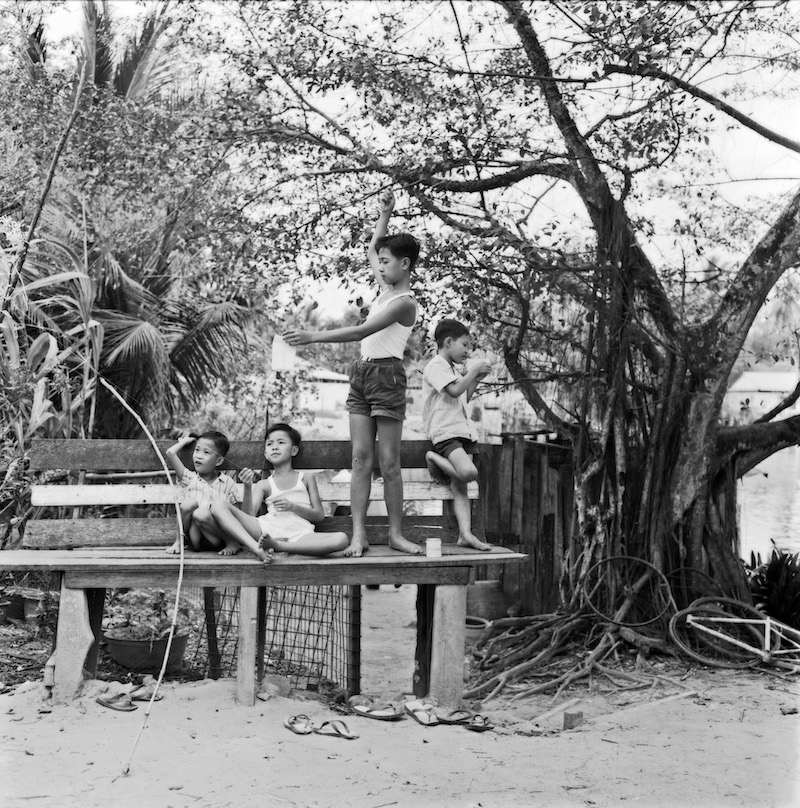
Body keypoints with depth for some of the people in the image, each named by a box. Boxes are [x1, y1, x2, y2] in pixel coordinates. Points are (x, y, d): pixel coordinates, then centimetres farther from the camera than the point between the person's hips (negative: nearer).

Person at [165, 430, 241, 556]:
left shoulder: (228, 484, 7)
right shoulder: (189, 478, 9)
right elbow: (170, 453, -3)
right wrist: (185, 441, 14)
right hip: (193, 534, 1)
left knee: (201, 514, -32)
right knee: (189, 503, -25)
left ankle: (231, 543, -15)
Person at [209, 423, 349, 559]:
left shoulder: (306, 478, 23)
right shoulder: (264, 484, 23)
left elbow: (319, 515, 13)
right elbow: (248, 515, 8)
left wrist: (292, 507, -3)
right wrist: (247, 487, -6)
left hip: (298, 534, -1)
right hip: (267, 530, 1)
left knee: (341, 539, -31)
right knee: (219, 505, -19)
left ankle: (277, 545, -31)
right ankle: (257, 548, -38)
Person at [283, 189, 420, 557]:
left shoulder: (404, 303, -12)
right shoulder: (386, 287, 14)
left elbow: (361, 331, -21)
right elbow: (371, 250, 33)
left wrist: (313, 337, -23)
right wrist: (385, 215, 27)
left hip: (386, 375, -8)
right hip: (361, 374, 8)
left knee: (389, 462, -4)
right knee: (361, 457, 0)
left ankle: (396, 533, 4)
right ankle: (358, 534, -3)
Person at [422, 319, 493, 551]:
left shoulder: (452, 370, 25)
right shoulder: (436, 366, -6)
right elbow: (454, 391, -19)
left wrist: (476, 379, 18)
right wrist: (473, 370, -6)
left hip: (463, 431, 9)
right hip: (445, 431, -9)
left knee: (460, 485, -2)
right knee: (469, 472, -27)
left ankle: (465, 534, -11)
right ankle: (434, 458, -2)